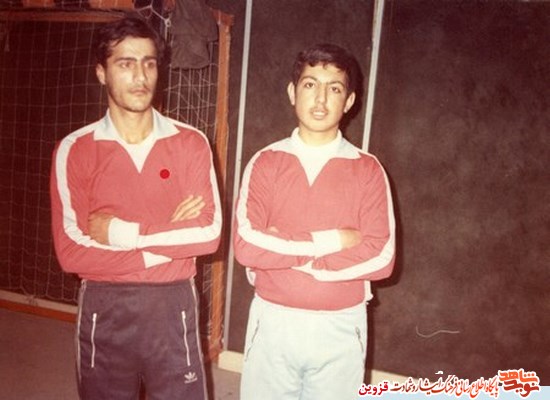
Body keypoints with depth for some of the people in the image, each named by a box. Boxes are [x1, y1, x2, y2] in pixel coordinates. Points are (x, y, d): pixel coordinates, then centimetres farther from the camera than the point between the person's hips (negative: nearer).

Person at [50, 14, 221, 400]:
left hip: (173, 305, 0)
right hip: (103, 308, 0)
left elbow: (209, 233, -11)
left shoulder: (191, 143, -3)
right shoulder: (75, 149, -4)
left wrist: (123, 233, -15)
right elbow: (71, 251, -11)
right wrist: (168, 240, -13)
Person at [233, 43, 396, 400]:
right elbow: (246, 246, -12)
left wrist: (284, 252, -13)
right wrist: (327, 241, -15)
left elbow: (381, 258, -12)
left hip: (340, 329, 0)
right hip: (273, 323, 0)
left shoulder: (367, 170, -2)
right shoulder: (265, 163, -1)